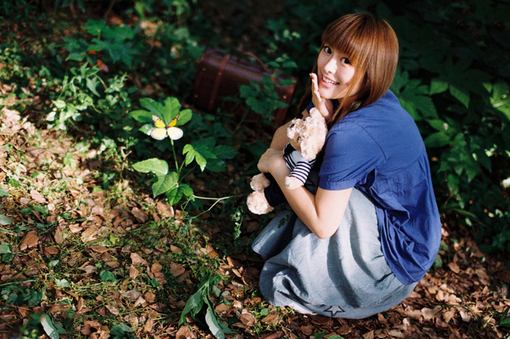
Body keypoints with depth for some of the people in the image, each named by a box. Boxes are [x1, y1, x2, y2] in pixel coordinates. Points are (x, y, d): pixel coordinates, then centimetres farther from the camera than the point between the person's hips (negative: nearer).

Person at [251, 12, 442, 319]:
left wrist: (277, 165, -16)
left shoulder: (351, 134, -33)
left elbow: (322, 225, -27)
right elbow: (283, 137, -1)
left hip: (400, 259, -8)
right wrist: (321, 117, -23)